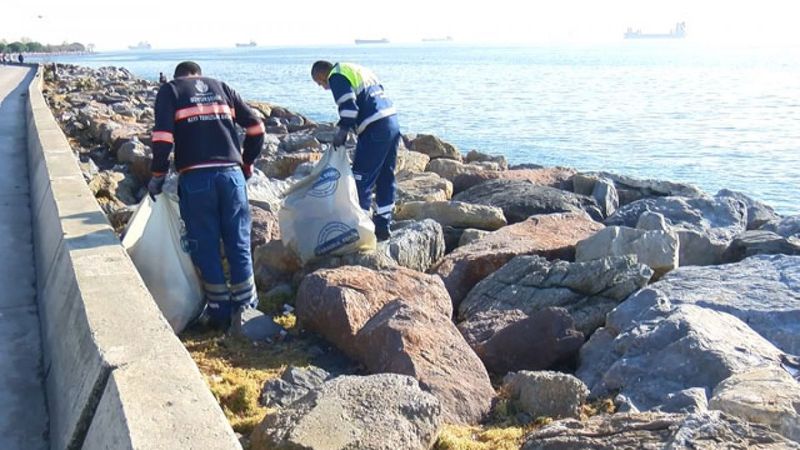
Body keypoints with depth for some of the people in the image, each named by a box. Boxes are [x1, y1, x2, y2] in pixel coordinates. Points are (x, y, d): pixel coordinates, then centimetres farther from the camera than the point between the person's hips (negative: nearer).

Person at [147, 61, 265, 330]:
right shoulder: (221, 88, 20)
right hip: (231, 173, 2)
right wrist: (247, 164, 23)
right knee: (239, 244, 9)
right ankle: (246, 307, 14)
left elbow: (163, 136, -5)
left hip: (195, 178, -2)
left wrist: (158, 175, 5)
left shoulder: (169, 91, 11)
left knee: (205, 247, 8)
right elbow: (256, 127, 13)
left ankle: (220, 312, 13)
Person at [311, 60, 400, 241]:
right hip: (392, 121, 10)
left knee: (361, 179, -2)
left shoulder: (336, 76, -1)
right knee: (386, 178, 13)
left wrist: (343, 130, -14)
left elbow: (349, 106, -16)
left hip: (375, 129, -10)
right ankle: (383, 225, 20)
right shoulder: (357, 70, 26)